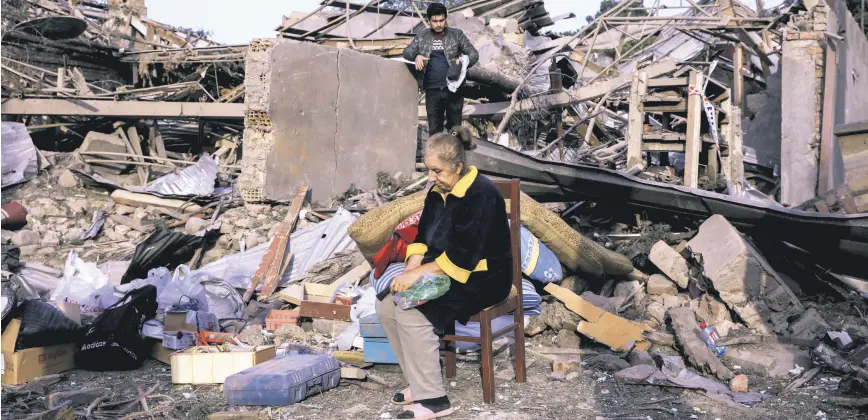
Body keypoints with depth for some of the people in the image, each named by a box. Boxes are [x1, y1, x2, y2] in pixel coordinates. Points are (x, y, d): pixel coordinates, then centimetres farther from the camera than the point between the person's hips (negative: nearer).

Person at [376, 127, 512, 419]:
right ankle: (421, 384, 4)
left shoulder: (481, 195, -21)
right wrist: (410, 269, -12)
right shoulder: (438, 192, 6)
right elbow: (423, 238, 8)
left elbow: (463, 256, -26)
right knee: (387, 307, -7)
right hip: (443, 273, 9)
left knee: (412, 314, -26)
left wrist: (418, 273, -26)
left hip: (480, 279, -9)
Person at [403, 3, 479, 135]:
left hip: (453, 89, -2)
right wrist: (416, 56, -12)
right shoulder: (422, 36, 8)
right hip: (432, 91, 2)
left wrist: (465, 61, -19)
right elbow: (407, 52, 10)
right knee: (434, 129, 7)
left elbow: (474, 54, 3)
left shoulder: (457, 35, 2)